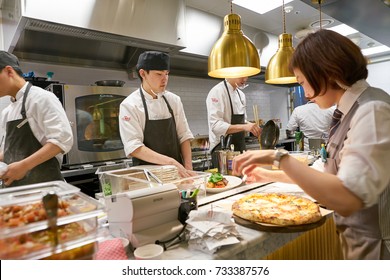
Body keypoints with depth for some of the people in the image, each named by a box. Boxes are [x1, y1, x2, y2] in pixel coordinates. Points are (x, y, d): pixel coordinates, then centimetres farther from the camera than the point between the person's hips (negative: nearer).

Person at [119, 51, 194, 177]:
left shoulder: (174, 100, 3)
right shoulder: (129, 105, -10)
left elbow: (184, 136, 3)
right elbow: (133, 147, -18)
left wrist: (188, 168, -7)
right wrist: (170, 162, -25)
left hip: (176, 172, 4)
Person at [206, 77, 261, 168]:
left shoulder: (241, 95, 13)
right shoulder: (217, 92, -13)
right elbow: (216, 126, -24)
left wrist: (252, 126, 0)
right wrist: (244, 127, -33)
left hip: (240, 148, 8)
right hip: (222, 149, -8)